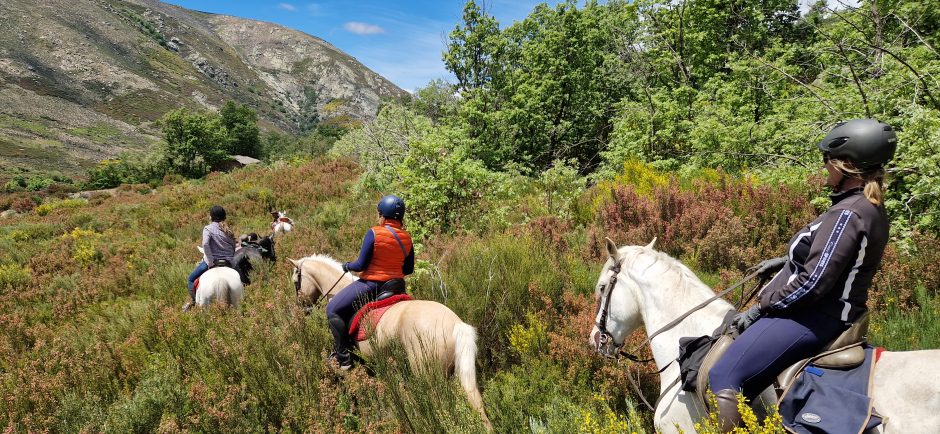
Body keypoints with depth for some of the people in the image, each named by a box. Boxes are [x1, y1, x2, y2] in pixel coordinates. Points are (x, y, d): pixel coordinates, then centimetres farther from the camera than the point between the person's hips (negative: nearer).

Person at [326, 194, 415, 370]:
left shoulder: (374, 233, -17)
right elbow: (409, 269, 7)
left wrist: (347, 266, 5)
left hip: (371, 285, -7)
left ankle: (343, 358, 4)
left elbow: (361, 265, -15)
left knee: (332, 309, 7)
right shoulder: (406, 237, 0)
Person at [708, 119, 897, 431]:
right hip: (832, 310, 11)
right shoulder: (871, 208, 9)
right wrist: (786, 261, 19)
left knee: (722, 377, -19)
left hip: (815, 317, -11)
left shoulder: (848, 214, -23)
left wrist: (762, 307, -15)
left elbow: (812, 283, -26)